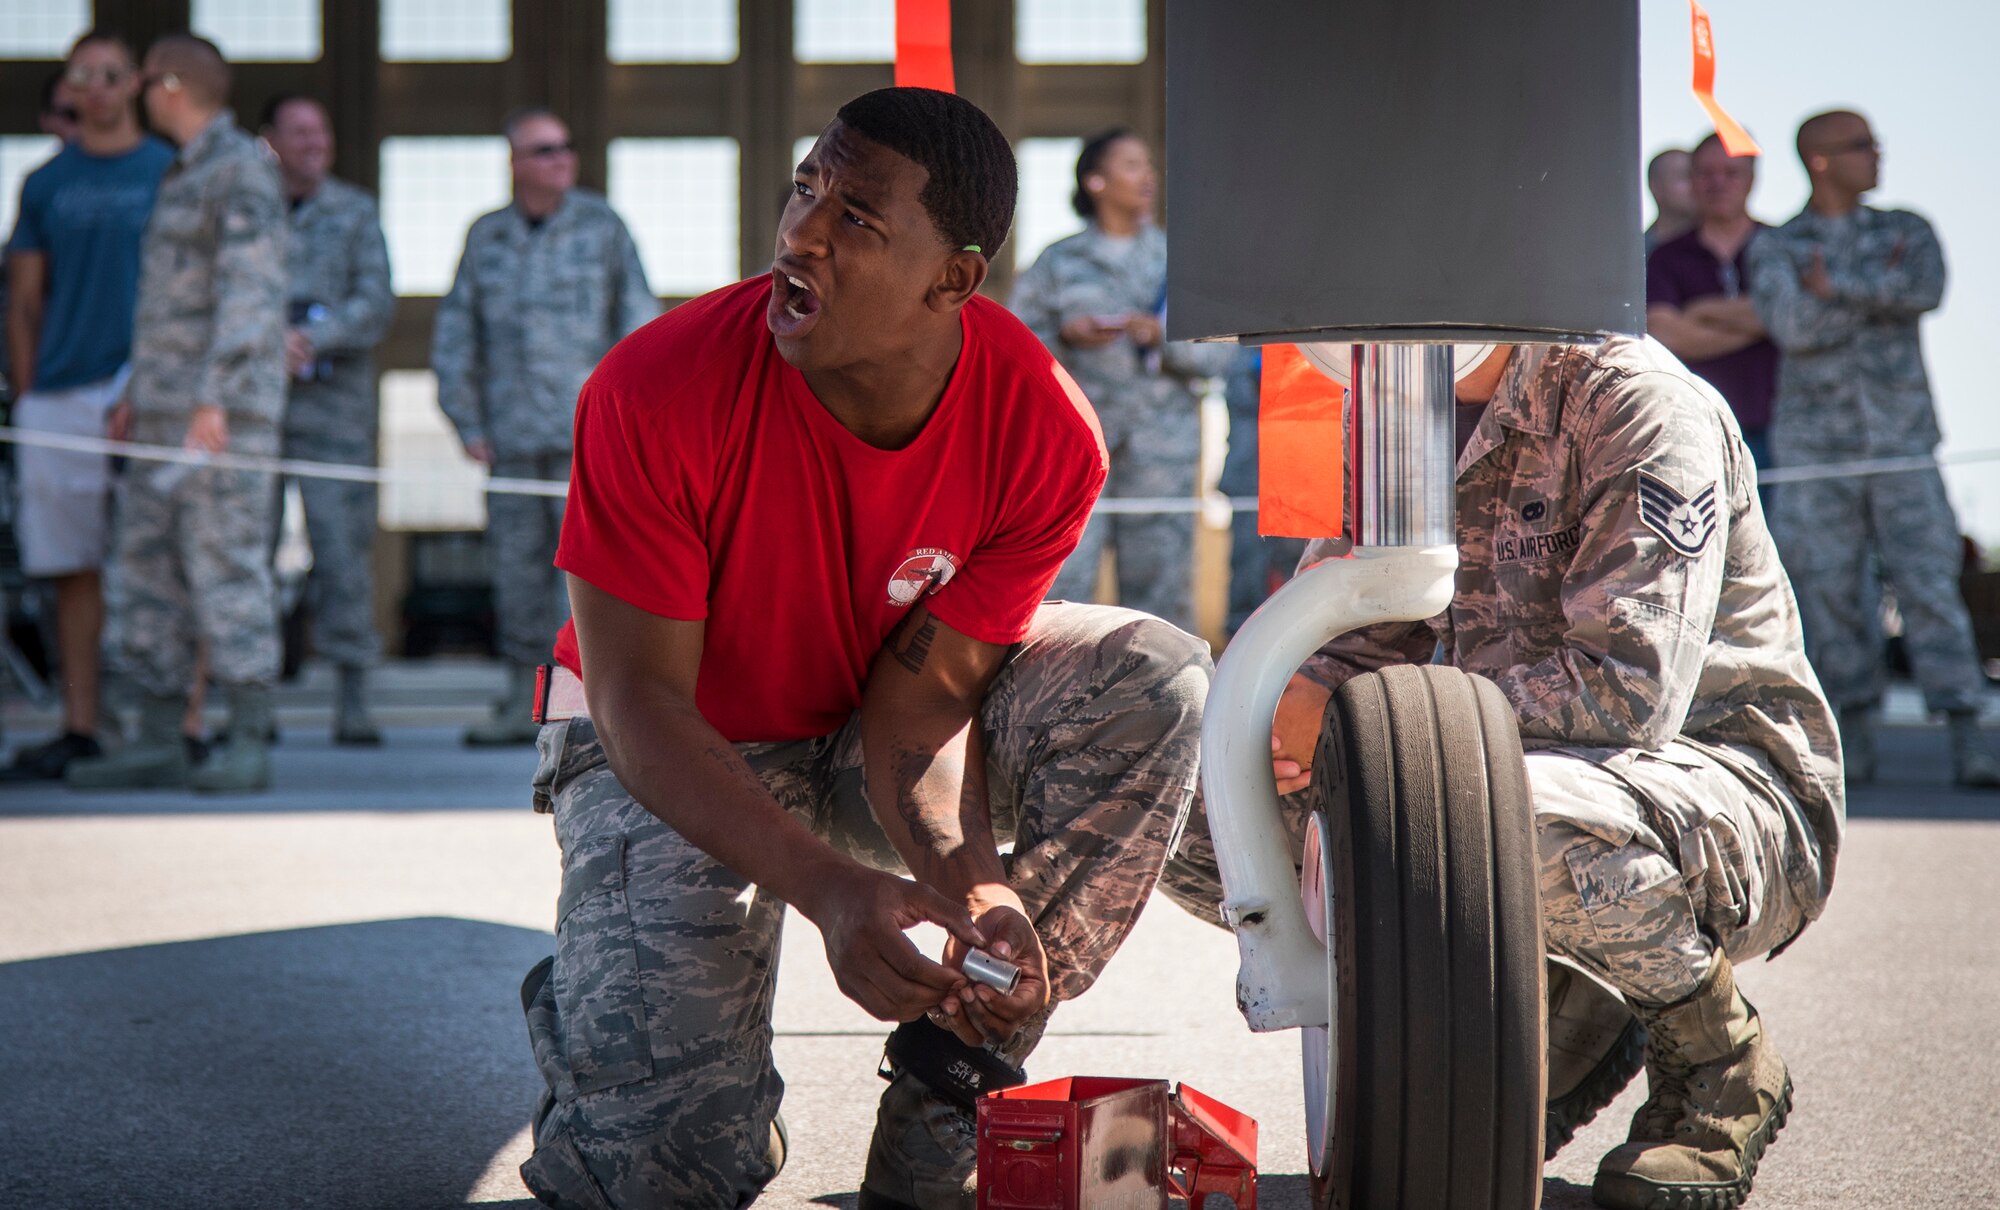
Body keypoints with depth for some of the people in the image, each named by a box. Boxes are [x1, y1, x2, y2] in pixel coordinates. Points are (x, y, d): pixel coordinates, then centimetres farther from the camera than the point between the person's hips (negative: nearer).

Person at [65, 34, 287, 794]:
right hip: (169, 409, 10)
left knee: (227, 567, -10)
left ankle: (248, 746, -8)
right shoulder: (185, 176, 20)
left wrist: (214, 401, -25)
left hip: (223, 409, -10)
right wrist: (138, 391, 23)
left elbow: (248, 292, -18)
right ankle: (158, 744, 10)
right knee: (151, 566, 7)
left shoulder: (242, 170, -9)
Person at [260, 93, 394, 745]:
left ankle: (353, 702, -4)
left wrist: (309, 338, -15)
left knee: (344, 545, -6)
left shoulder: (356, 213, 10)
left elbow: (376, 304, 0)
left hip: (335, 403, -1)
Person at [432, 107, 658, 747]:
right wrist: (468, 424, 7)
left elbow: (639, 319, 4)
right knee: (516, 566, 4)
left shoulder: (602, 226, 5)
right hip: (512, 436, 3)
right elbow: (455, 334, 14)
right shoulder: (485, 237, 12)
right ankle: (526, 701, 11)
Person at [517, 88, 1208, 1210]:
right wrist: (827, 887, -40)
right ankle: (596, 999, 16)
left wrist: (969, 884, -37)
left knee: (1156, 680, -23)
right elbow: (639, 695, -25)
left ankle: (947, 1090, -15)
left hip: (869, 740, 4)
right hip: (675, 759, -3)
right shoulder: (653, 392, -29)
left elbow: (918, 695, -17)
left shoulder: (1047, 434, -23)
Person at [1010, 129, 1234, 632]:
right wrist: (1066, 337, -11)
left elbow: (1217, 352, 6)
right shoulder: (1057, 262, 9)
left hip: (1160, 444, 1)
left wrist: (1162, 336, -11)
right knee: (1058, 586, -10)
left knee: (1160, 585, -1)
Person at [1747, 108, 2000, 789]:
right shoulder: (1774, 250, 7)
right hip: (1815, 449, 0)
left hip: (1903, 447, 0)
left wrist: (1837, 286, -10)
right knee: (1832, 593, 0)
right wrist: (1877, 288, -8)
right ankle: (1855, 745, 10)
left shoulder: (1907, 232, 11)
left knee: (1930, 585, -7)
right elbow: (1793, 326, -12)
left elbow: (1925, 290, -11)